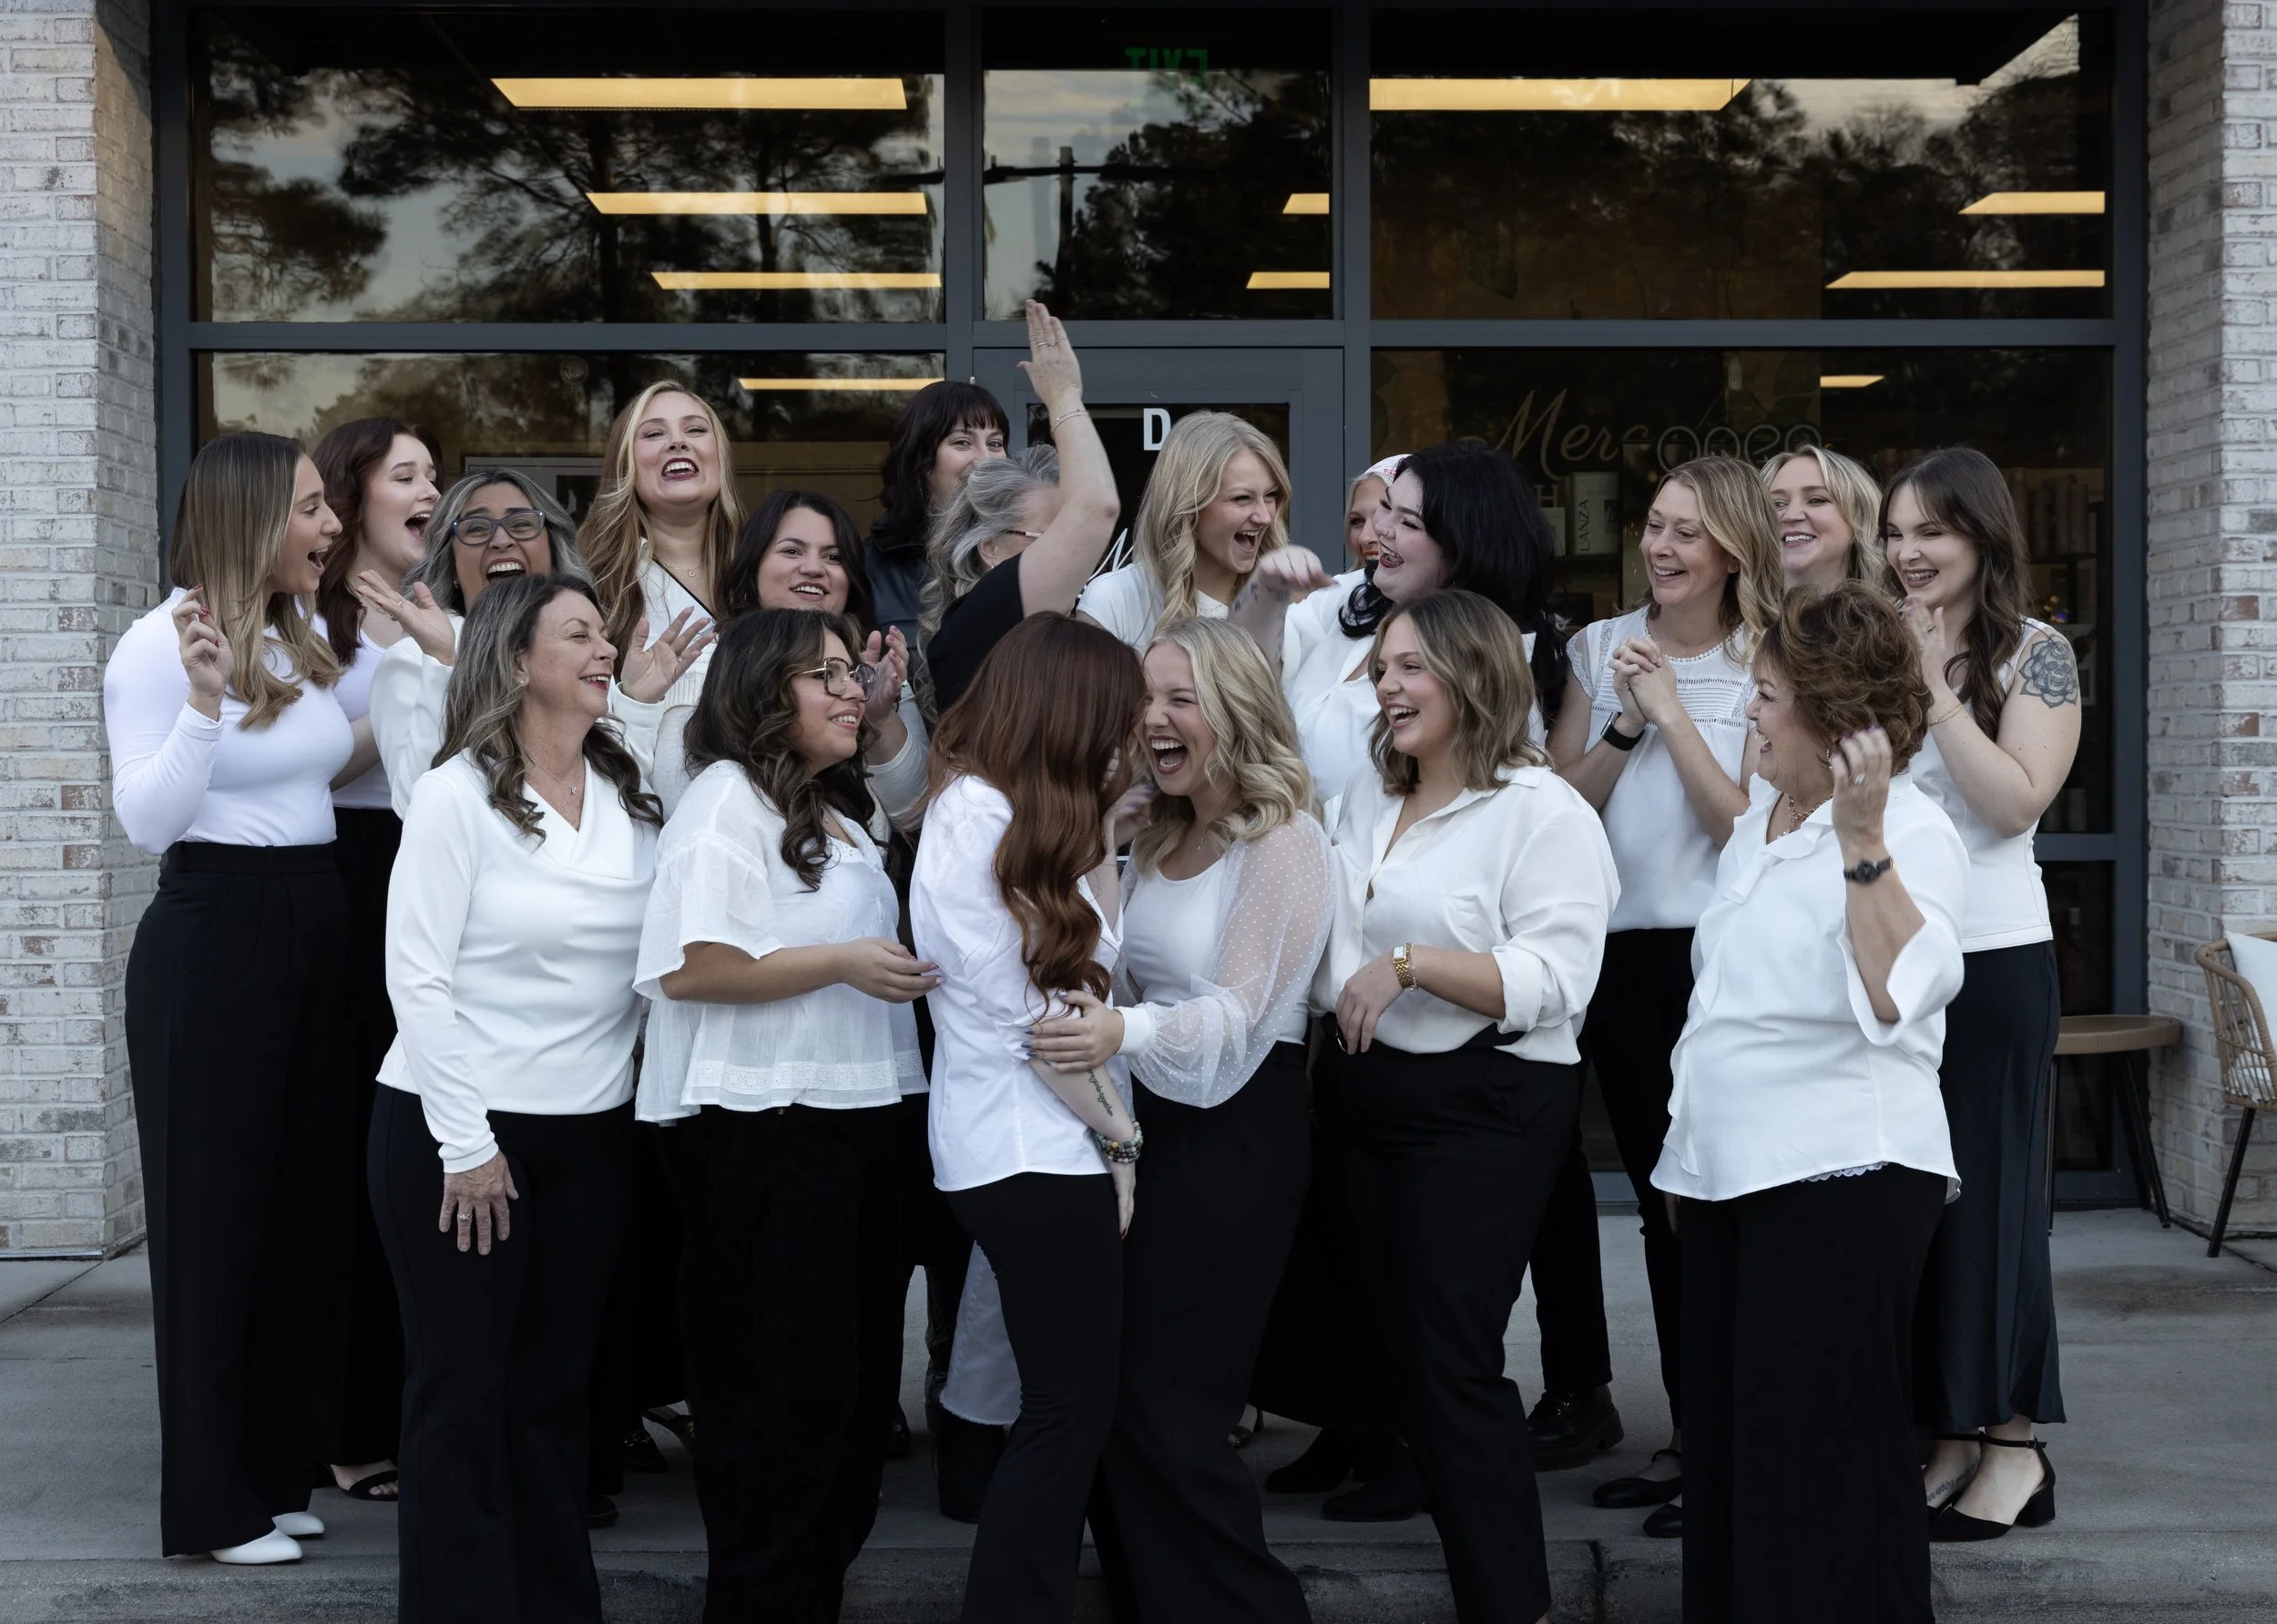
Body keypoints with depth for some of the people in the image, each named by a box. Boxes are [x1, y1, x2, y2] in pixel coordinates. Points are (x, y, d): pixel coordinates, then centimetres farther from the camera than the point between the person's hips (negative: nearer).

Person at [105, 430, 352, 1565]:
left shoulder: (302, 640, 11)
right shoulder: (161, 645, -12)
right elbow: (145, 823, -18)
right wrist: (204, 704, -29)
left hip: (316, 925, 8)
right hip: (213, 933, -8)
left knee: (305, 1203, 12)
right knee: (215, 1212, 2)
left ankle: (278, 1468, 25)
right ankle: (212, 1501, 13)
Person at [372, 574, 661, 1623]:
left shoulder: (633, 800, 8)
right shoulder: (460, 794, -8)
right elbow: (416, 976, -12)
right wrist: (468, 1143, -14)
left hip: (592, 1134, 5)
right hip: (459, 1131, -5)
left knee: (555, 1388, 12)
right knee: (463, 1392, 2)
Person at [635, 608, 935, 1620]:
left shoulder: (840, 810, 19)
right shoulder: (728, 798, -10)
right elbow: (690, 968, -20)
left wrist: (903, 970, 15)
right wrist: (842, 964, -21)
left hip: (856, 1118, 9)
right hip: (761, 1127, -9)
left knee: (857, 1376, 14)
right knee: (786, 1386, -3)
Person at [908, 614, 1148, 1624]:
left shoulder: (1025, 815, 14)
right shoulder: (975, 814, -15)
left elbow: (1093, 962, 10)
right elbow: (1021, 1012, -16)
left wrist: (1099, 827, 8)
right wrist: (1118, 1136, -10)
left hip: (1051, 1146, 9)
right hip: (1031, 1152, -9)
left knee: (1074, 1406, 11)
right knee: (1069, 1410, -5)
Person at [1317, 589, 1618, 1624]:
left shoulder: (1543, 813, -11)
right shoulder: (1367, 800, 12)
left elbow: (1552, 981, -20)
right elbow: (1331, 936, 23)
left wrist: (1407, 964, -23)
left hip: (1482, 1111, -8)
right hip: (1368, 1099, 8)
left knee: (1453, 1359, -9)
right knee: (1402, 1343, 11)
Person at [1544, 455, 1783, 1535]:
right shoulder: (1600, 648, 8)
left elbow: (1747, 826, -12)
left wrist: (1672, 712, -14)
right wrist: (1624, 724, -9)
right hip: (1619, 948, 4)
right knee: (1658, 1192, 11)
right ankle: (1688, 1432, 21)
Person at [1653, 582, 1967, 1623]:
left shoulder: (1908, 832, -11)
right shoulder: (1759, 818, 14)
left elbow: (1902, 998, -28)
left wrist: (1862, 840, -31)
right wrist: (1689, 1159, 23)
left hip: (1842, 1182, -8)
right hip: (1734, 1175, 9)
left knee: (1822, 1456, -3)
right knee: (1726, 1443, 14)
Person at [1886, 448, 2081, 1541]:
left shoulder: (2035, 653, -5)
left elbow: (2016, 803, -17)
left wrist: (1935, 687, -17)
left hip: (1989, 959, -5)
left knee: (1985, 1189, 1)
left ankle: (2013, 1443, 11)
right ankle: (1944, 1428, 17)